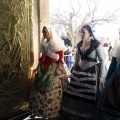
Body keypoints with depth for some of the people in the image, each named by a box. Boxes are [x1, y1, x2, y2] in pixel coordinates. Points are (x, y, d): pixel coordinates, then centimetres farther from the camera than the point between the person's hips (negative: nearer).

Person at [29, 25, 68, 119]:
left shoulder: (57, 43, -8)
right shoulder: (44, 43, 11)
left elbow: (61, 58, -11)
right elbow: (42, 58, 15)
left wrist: (58, 69, -20)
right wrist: (38, 68, 9)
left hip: (54, 68, -6)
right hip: (44, 68, 6)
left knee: (51, 90, -1)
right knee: (39, 89, 6)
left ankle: (49, 112, 13)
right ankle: (37, 111, 16)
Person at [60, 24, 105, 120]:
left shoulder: (96, 44, -9)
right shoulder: (79, 44, 6)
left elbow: (102, 60, -6)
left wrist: (101, 75, -8)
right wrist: (73, 70, 17)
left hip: (91, 73, -5)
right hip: (78, 72, 5)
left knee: (88, 96, 1)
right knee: (73, 94, 4)